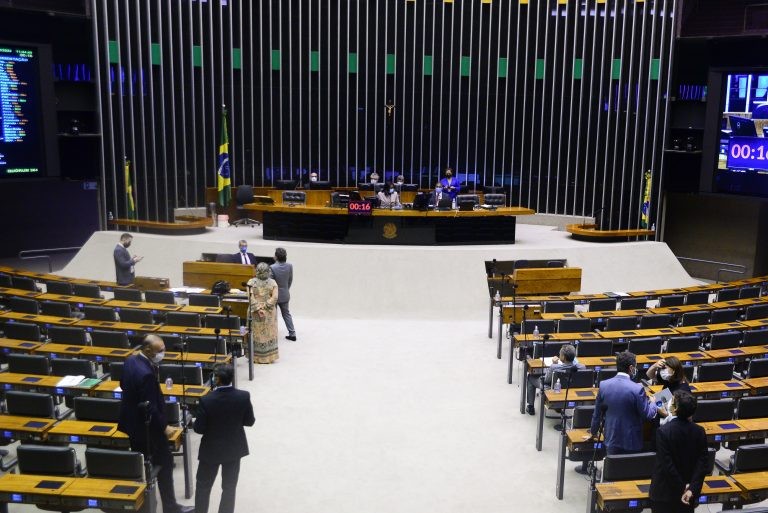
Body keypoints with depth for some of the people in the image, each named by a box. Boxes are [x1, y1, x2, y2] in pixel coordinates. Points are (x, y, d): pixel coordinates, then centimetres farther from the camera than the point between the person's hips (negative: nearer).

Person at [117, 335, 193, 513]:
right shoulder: (146, 373, -32)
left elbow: (123, 385, 14)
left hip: (132, 422, 9)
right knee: (164, 464, 5)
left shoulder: (130, 360, -3)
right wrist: (164, 427, -14)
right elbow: (151, 408, -27)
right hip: (147, 428, -9)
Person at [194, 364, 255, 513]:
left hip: (211, 449, -2)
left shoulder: (206, 400, -23)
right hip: (234, 448, 2)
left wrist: (193, 423, 6)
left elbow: (199, 429, -15)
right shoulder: (244, 396, -16)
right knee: (229, 487, 15)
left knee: (203, 486, 19)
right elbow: (250, 421, -5)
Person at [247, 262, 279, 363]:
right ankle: (269, 356, 17)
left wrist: (258, 309, -15)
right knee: (269, 334, 12)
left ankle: (256, 357, 15)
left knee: (256, 334, 10)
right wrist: (266, 307, -10)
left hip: (255, 313, -1)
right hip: (269, 313, 1)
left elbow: (251, 298, -15)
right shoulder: (272, 282, -6)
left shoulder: (251, 282, -8)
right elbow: (274, 297, -13)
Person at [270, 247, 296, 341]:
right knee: (286, 313, 18)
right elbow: (290, 280, 2)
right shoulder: (289, 266, -9)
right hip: (285, 295, 5)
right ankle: (292, 334, 18)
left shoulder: (272, 268, -23)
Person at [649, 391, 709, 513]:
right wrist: (692, 489, -13)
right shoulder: (699, 431, -6)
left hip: (665, 493, -4)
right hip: (689, 493, 4)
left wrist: (682, 488, -11)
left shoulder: (663, 431, -20)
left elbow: (667, 464, -20)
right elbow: (702, 464, -9)